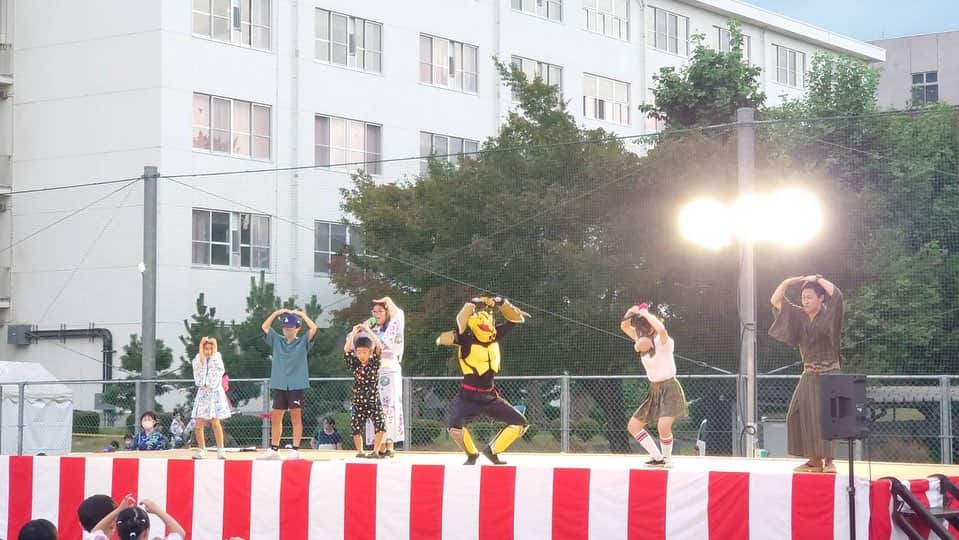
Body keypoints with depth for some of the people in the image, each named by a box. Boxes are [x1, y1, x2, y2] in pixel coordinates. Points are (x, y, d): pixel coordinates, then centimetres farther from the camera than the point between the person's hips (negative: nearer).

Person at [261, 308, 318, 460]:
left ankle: (295, 450, -3)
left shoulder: (302, 342, 3)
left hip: (296, 386, -4)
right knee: (275, 418, 5)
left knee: (296, 417, -3)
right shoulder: (277, 341, 12)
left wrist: (301, 314, -6)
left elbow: (313, 328, -11)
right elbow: (265, 327, 5)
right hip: (279, 385, 4)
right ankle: (274, 449, 12)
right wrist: (277, 313, -2)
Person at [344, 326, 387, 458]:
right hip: (358, 401, 1)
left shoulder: (374, 363, -2)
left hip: (373, 400, -1)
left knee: (380, 427, -13)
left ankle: (376, 451, -4)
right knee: (356, 428, 2)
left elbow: (379, 347, -15)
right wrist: (353, 333, -12)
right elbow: (346, 350, -11)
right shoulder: (355, 364, 1)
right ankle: (359, 451, 16)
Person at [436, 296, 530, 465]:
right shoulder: (466, 339, -14)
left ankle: (492, 450, 18)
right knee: (455, 428, -27)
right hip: (469, 397, -5)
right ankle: (472, 454, 4)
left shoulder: (495, 335, 2)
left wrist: (502, 303, -10)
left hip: (490, 396, 5)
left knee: (521, 423, 3)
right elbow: (460, 321, -34)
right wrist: (472, 304, -35)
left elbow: (516, 319, 4)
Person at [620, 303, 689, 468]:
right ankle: (657, 457, 12)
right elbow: (624, 326, 10)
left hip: (670, 388, -8)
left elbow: (661, 328, -40)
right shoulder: (643, 340, 5)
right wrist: (631, 313, -10)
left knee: (663, 426, -28)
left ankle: (667, 458, -2)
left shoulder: (663, 341, -17)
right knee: (633, 426, 6)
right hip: (654, 390, 8)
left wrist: (646, 314, -26)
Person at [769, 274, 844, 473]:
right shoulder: (799, 316, 7)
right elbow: (775, 301, 6)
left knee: (824, 416, -14)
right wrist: (789, 281, -5)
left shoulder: (828, 315, -7)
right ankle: (814, 460, 8)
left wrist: (817, 279, -14)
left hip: (828, 374, -6)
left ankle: (828, 460, -9)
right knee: (800, 415, 1)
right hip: (809, 375, 6)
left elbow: (836, 294, -25)